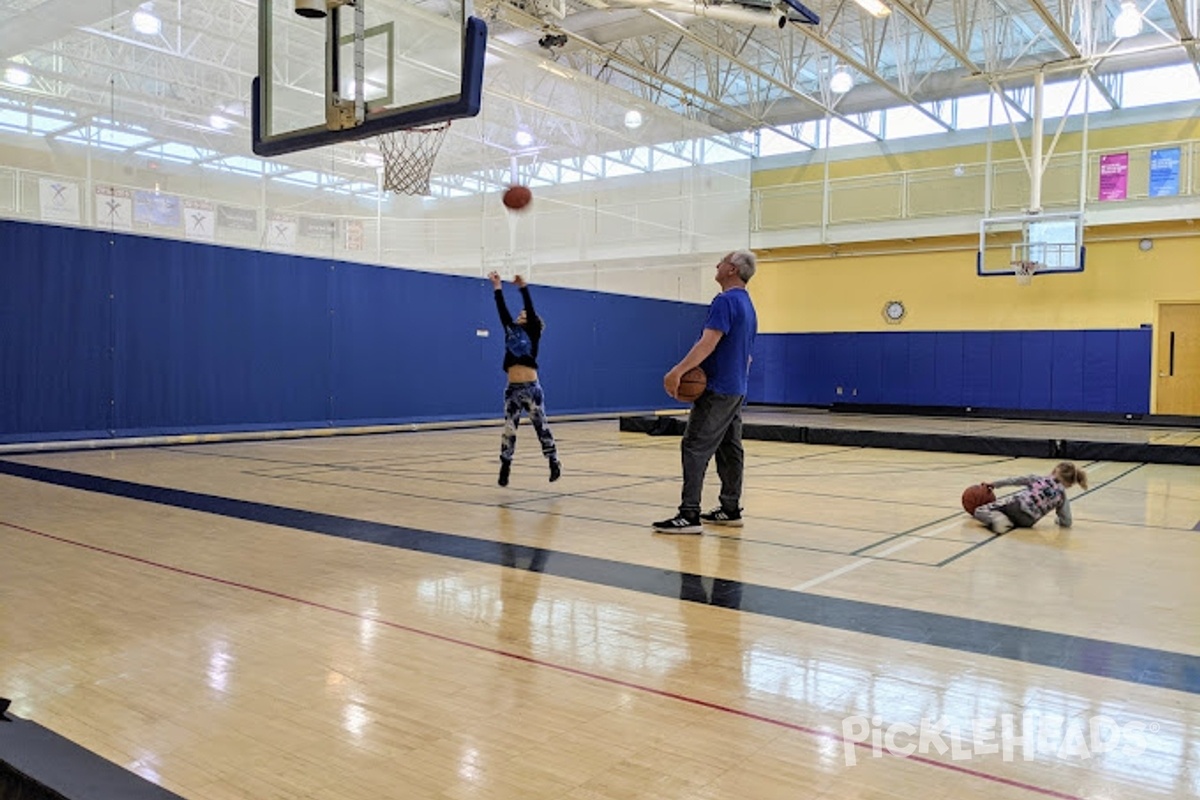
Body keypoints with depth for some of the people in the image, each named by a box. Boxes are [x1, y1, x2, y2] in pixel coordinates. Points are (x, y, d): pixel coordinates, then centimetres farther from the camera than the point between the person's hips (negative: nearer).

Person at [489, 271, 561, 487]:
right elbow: (502, 310, 10)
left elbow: (531, 309, -7)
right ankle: (505, 468, 9)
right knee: (508, 430, 3)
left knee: (541, 426, 3)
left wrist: (523, 288, -13)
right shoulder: (511, 332, 15)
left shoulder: (533, 334, 4)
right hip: (512, 389, 4)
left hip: (531, 388, -4)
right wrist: (497, 288, 5)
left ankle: (554, 462, 16)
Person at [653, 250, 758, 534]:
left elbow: (708, 343, -25)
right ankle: (731, 510, 17)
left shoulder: (725, 301, -14)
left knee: (695, 448, -10)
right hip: (737, 390, 10)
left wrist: (678, 371, -28)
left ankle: (690, 515, -12)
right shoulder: (748, 305, 16)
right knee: (730, 449, 12)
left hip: (717, 390, -10)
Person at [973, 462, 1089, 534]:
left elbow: (1014, 480, 17)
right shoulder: (1062, 496, 14)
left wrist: (993, 484, 26)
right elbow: (1067, 523, 13)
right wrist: (1059, 520, 36)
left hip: (1015, 504, -1)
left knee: (979, 511, 9)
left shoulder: (1040, 478, 15)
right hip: (1027, 521, 2)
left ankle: (995, 518, -22)